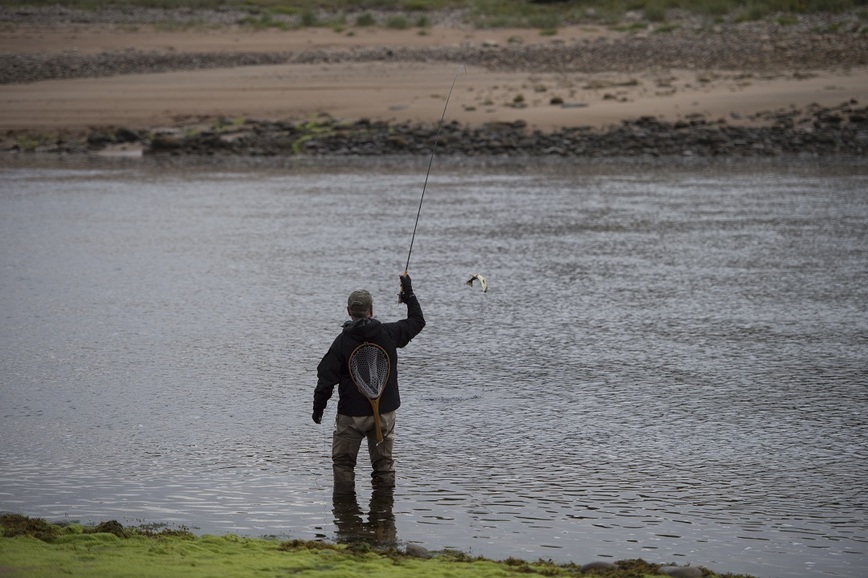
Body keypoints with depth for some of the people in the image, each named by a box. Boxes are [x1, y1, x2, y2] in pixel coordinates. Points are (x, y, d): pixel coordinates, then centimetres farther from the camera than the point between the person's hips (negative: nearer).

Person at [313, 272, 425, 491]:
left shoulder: (342, 341, -10)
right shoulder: (388, 333, -6)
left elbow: (326, 378, -9)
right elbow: (417, 321, 12)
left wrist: (318, 409, 3)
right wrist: (408, 292, 22)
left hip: (351, 414, -2)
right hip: (385, 411, 3)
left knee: (343, 461, 8)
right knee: (383, 461, 12)